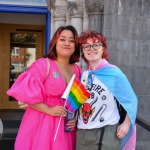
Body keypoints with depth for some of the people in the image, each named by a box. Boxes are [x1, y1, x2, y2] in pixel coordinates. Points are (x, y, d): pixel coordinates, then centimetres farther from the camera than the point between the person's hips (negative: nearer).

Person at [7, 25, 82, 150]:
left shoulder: (77, 70, 8)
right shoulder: (43, 64, -9)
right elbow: (25, 92, -14)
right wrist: (48, 110, -18)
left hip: (65, 126, 5)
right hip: (41, 124, -5)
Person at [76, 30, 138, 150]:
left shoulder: (114, 73, -9)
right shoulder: (84, 75, 5)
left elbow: (131, 100, -4)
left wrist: (126, 124, -9)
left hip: (106, 133, -4)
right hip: (82, 131, 5)